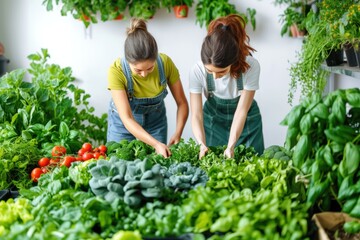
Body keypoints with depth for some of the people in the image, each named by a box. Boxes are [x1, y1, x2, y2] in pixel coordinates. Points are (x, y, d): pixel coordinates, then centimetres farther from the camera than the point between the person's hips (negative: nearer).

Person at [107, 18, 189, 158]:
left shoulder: (165, 63, -25)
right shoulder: (116, 71, -31)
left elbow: (182, 103, -14)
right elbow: (127, 119, -33)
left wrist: (177, 134, -30)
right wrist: (156, 144, -44)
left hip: (155, 120, 2)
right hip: (123, 123, -2)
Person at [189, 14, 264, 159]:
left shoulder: (251, 67, -30)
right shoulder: (197, 71, -27)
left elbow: (241, 110, -25)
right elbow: (196, 114, -24)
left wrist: (230, 146, -35)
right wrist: (202, 145, -40)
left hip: (246, 123, -1)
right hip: (213, 122, 1)